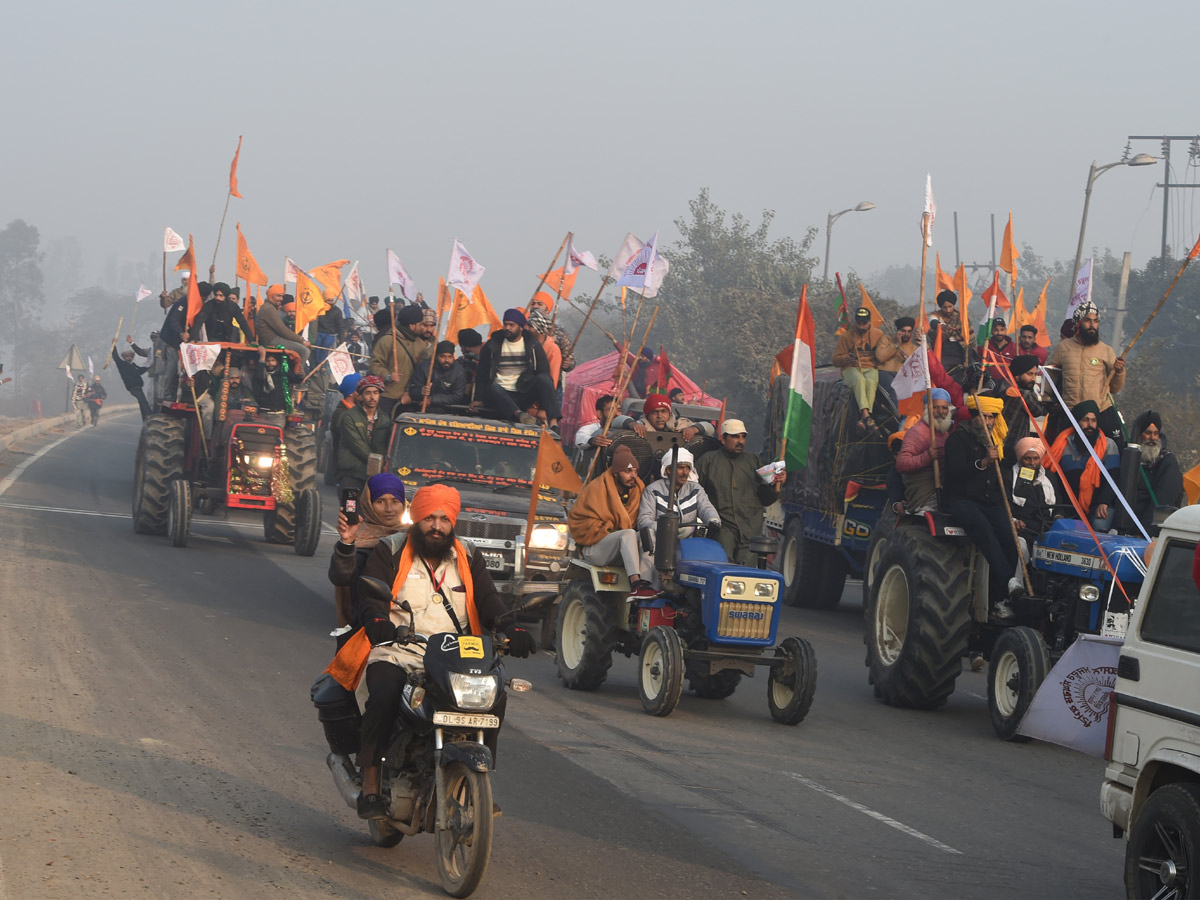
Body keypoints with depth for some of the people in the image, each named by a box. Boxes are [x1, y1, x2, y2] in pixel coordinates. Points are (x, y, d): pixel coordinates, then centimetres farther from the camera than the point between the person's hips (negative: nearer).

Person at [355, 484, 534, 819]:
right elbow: (371, 599, -4)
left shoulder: (468, 559, 17)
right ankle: (370, 786, -27)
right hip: (399, 653, -3)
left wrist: (510, 629, -16)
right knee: (384, 694, -33)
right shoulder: (390, 552, 8)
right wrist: (378, 622, -29)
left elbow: (489, 603, 6)